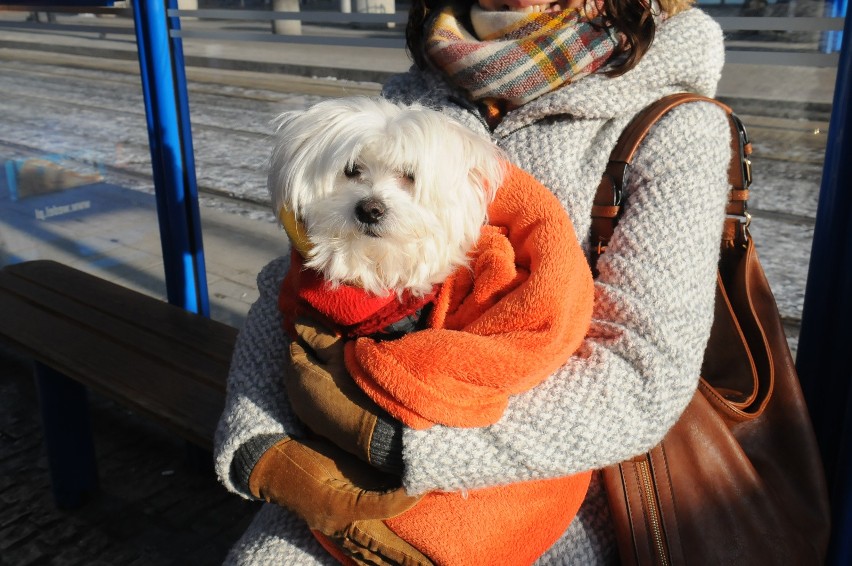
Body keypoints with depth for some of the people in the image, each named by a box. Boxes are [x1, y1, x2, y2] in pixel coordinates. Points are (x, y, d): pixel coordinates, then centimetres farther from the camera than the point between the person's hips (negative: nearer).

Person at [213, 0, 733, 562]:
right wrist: (261, 449, -18)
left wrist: (392, 443, -26)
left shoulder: (676, 130, -11)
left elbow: (644, 381, -20)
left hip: (548, 484, -2)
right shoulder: (411, 101, 1)